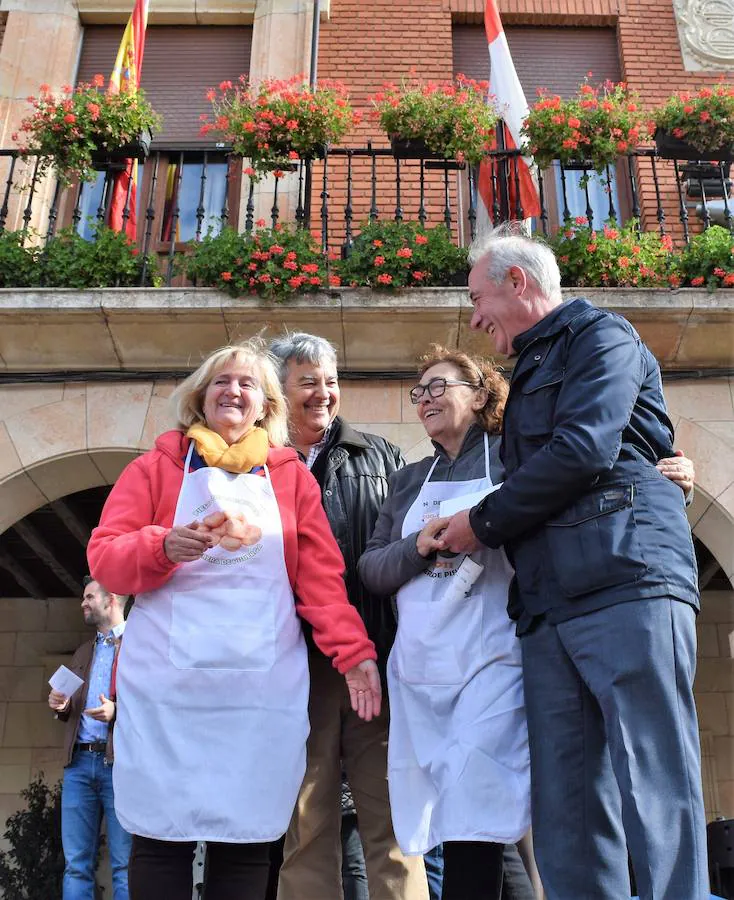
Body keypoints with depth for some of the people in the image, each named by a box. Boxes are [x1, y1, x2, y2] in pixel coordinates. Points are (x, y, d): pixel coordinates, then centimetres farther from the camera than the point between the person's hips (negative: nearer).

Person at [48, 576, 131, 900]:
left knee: (124, 866, -2)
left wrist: (118, 711, -20)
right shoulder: (83, 652, 23)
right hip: (79, 762, 7)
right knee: (76, 864, 7)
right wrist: (62, 705, 5)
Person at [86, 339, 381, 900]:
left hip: (263, 688, 1)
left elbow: (321, 576, 5)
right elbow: (104, 556, 3)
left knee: (247, 842, 5)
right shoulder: (157, 467, 9)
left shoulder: (292, 475, 11)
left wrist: (353, 650, -7)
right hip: (168, 687, 0)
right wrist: (164, 547, -17)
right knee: (162, 836, 3)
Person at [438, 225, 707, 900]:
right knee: (567, 824, 1)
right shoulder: (531, 375, 32)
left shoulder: (600, 336, 7)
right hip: (547, 609, 8)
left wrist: (483, 522, -1)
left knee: (659, 805, -10)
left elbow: (583, 450, -10)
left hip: (626, 585, -8)